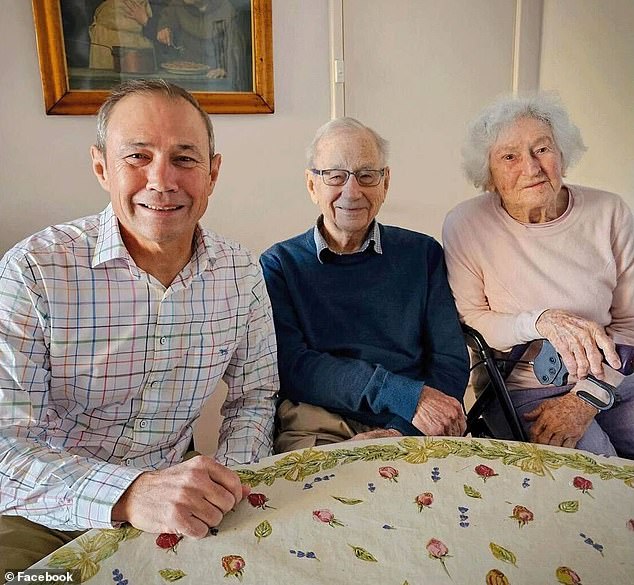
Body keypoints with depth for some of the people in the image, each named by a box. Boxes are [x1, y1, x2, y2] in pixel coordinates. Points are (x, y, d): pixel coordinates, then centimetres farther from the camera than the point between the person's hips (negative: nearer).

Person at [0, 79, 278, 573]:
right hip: (44, 517, -2)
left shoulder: (242, 275, -5)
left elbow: (254, 395, 5)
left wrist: (224, 487, -11)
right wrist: (127, 495, -35)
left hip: (170, 509, 2)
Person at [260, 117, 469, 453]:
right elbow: (292, 365, -7)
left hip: (411, 432, 1)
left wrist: (400, 434, -14)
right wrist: (406, 395, -18)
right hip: (317, 426, 0)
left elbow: (450, 361, 4)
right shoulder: (279, 265, 7)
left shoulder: (422, 254, 12)